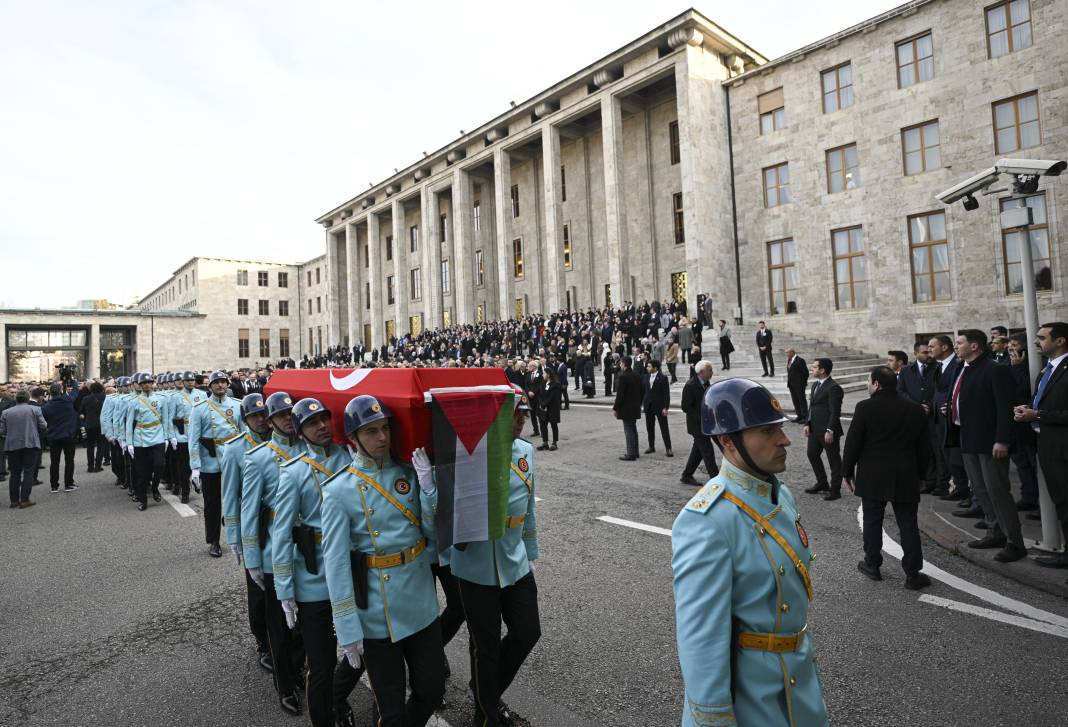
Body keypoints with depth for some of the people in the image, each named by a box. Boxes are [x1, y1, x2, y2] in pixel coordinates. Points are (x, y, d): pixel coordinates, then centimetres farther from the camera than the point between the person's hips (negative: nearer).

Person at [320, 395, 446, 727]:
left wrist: (428, 485, -15)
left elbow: (435, 531, -1)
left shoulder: (410, 472, 0)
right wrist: (347, 628, -11)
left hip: (422, 601, 4)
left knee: (432, 690, 16)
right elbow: (336, 563, -11)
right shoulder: (339, 491, -12)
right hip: (377, 612, -4)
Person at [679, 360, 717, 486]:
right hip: (697, 425, -9)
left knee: (698, 451, 15)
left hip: (705, 423, 9)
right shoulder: (690, 386, -18)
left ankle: (686, 476, 26)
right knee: (708, 452, -6)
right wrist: (702, 417, -22)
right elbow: (686, 407, -19)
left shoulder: (706, 383, 9)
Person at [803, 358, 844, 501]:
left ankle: (835, 489, 16)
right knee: (812, 454, 17)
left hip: (828, 431, -9)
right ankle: (822, 483, 33)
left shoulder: (833, 387, -16)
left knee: (834, 459, 4)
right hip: (815, 429, 9)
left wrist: (830, 430, -21)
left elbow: (835, 412, -19)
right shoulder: (815, 385, 12)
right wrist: (807, 424, 7)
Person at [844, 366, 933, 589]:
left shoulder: (865, 407, -11)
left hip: (872, 478, -3)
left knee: (872, 521, 10)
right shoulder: (916, 410, 2)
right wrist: (920, 474, 19)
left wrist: (848, 472, 2)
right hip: (906, 478, 3)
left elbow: (852, 443, -9)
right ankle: (913, 574, 12)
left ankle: (872, 565, 21)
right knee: (908, 524, 9)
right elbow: (924, 447, 8)